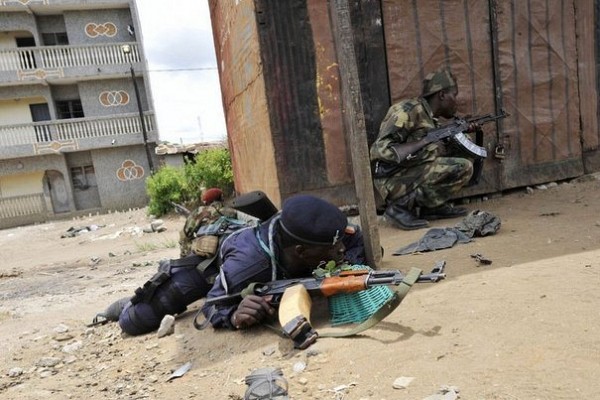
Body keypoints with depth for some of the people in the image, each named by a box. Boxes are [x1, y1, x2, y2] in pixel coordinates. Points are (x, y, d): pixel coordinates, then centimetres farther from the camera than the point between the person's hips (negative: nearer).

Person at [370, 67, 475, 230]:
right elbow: (380, 149, -22)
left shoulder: (430, 119, 14)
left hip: (412, 174, 9)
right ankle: (402, 205, -13)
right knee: (464, 167, -14)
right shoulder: (410, 110, -12)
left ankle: (432, 207, 7)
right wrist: (421, 156, -21)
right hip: (396, 180, -9)